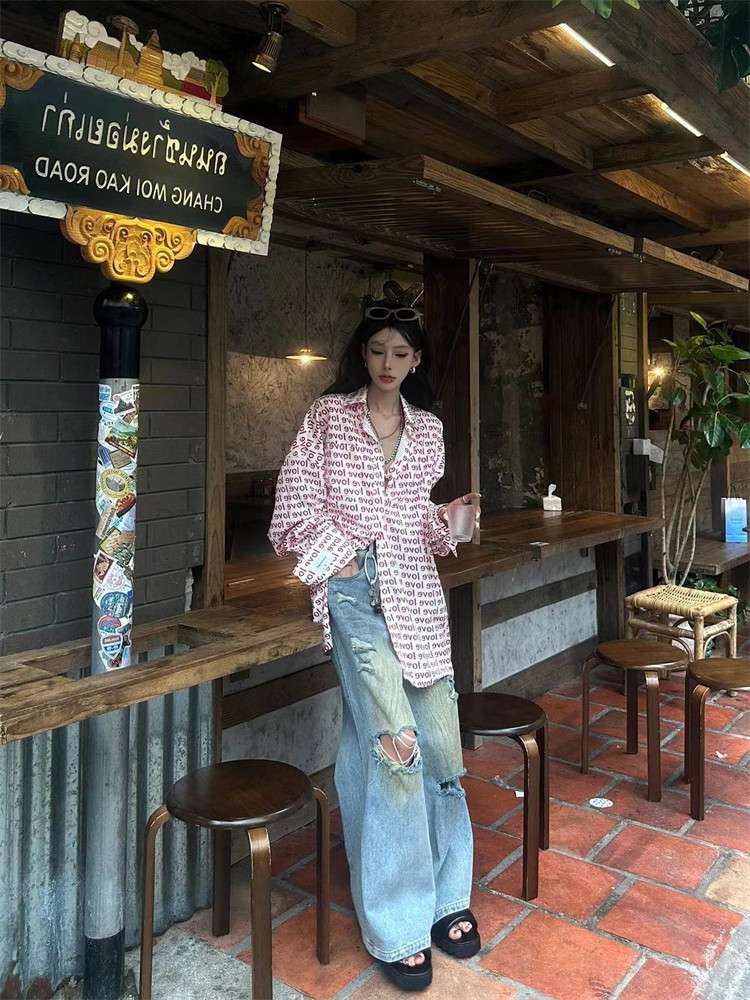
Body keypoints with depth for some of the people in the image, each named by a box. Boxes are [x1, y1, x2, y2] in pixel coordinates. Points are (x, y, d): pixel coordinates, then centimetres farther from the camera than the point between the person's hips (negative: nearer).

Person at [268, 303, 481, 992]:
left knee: (441, 744, 2)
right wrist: (335, 552, -8)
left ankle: (444, 896, 24)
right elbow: (297, 502, 2)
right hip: (352, 589, -4)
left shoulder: (428, 429, 16)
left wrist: (450, 516, 3)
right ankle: (398, 927, 3)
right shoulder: (329, 416, 5)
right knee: (395, 742, -14)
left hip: (415, 590, 4)